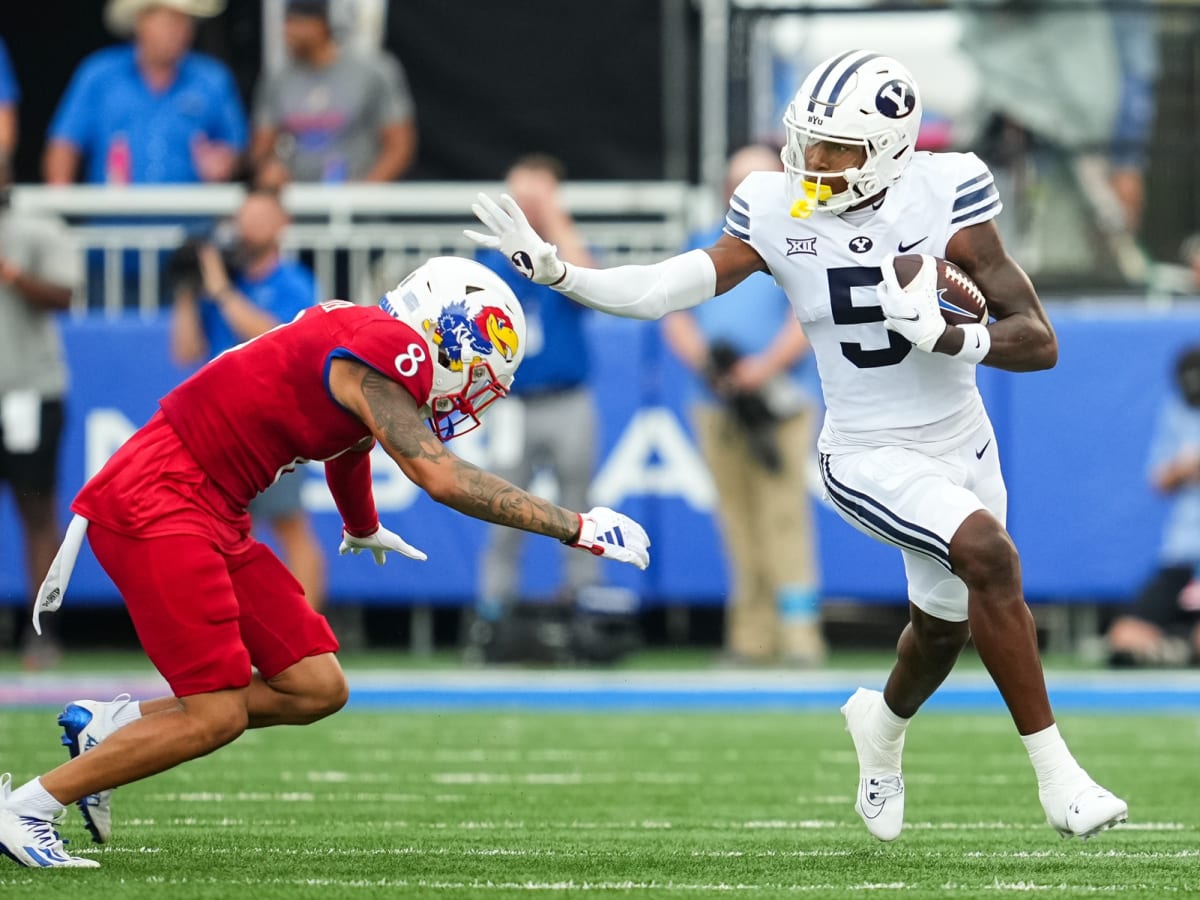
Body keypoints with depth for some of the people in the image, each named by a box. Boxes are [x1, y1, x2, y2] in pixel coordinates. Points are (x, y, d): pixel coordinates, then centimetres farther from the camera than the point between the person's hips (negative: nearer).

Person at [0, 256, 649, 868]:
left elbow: (350, 443, 36)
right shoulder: (382, 353, -16)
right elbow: (442, 479, -23)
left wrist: (363, 530, 57)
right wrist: (577, 528, -18)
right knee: (217, 716, -12)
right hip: (153, 507, -10)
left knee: (316, 690, 5)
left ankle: (105, 725, 15)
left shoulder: (368, 346, 14)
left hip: (211, 517, 10)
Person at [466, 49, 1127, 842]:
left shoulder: (945, 197, -16)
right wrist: (553, 270, -22)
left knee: (944, 627, 21)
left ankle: (885, 722, 58)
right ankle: (1056, 775, -19)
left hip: (963, 445, 3)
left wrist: (945, 336, -32)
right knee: (989, 556, -28)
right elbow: (666, 291, -12)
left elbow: (1039, 342, -17)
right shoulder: (777, 212, -12)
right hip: (871, 457, -3)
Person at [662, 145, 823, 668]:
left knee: (784, 515, -13)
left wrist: (768, 365, -20)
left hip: (776, 403, -4)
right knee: (738, 525, 2)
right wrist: (704, 361, -8)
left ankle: (800, 633, -17)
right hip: (715, 405, 4)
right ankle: (752, 638, 4)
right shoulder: (702, 248, 18)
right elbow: (676, 316, 11)